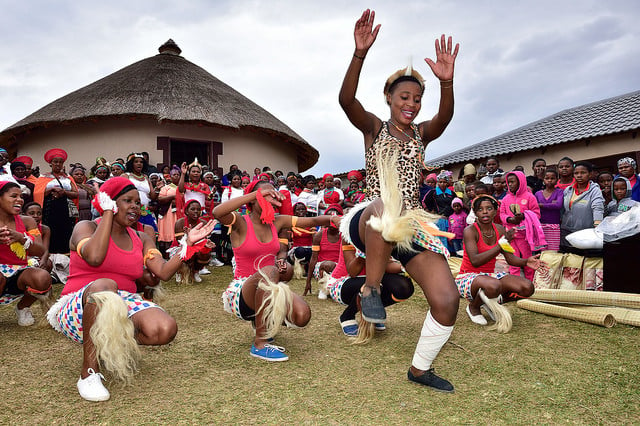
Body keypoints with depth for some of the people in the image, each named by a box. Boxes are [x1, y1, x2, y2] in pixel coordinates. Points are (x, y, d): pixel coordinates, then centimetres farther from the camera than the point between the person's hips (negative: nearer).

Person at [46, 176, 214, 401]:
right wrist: (108, 213, -13)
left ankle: (116, 346, 6)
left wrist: (188, 243, -10)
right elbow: (94, 257, -23)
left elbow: (164, 272, 0)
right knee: (104, 286, -40)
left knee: (166, 329, -26)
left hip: (123, 305, 4)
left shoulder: (141, 239, 14)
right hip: (80, 306, -4)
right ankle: (89, 373, -25)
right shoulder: (86, 227, 0)